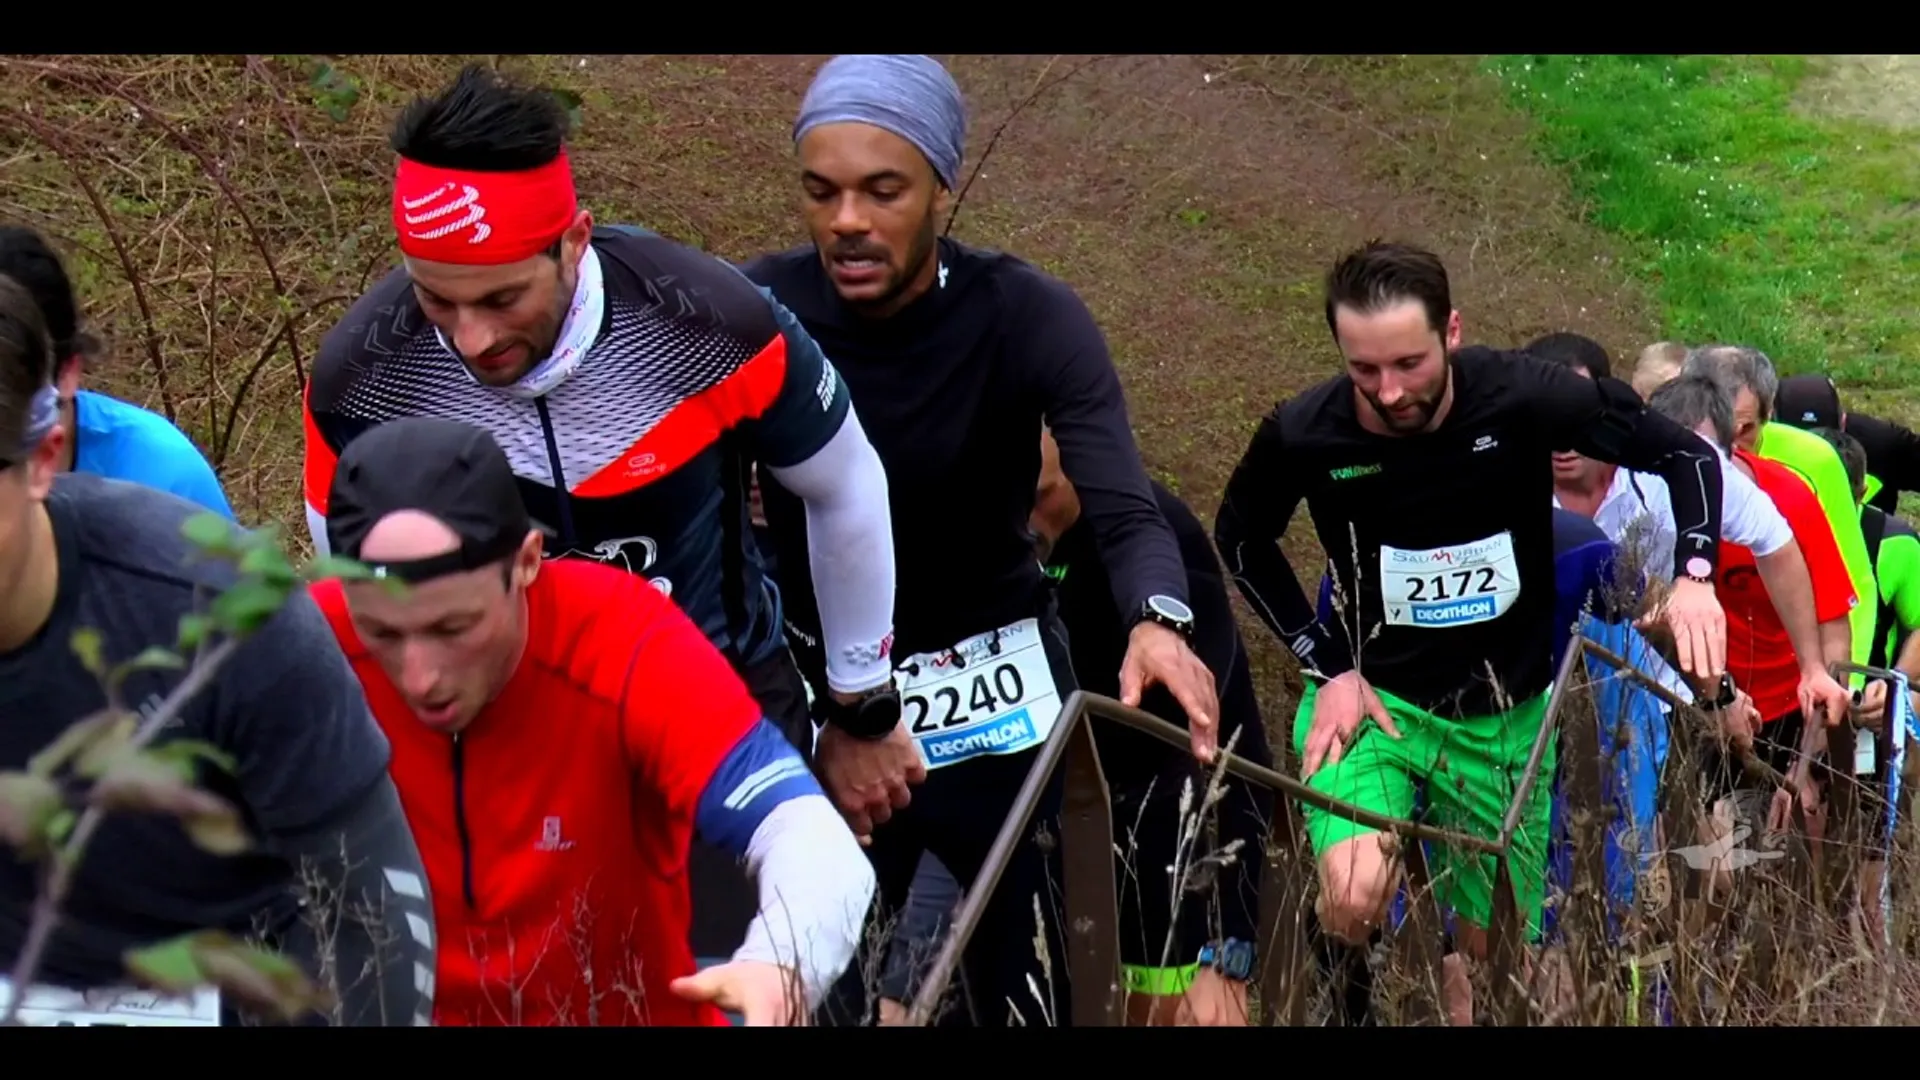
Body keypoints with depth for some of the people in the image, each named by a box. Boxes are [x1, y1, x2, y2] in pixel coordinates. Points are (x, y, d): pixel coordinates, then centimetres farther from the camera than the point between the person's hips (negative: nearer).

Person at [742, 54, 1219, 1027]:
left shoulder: (1032, 318, -16)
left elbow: (1127, 515, -25)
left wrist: (1158, 622, -46)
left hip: (994, 697, 0)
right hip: (815, 698, 1)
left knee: (1028, 982, 2)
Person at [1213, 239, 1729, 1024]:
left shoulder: (1521, 398, -19)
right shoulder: (1304, 435, -17)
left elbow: (1684, 453, -6)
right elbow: (1240, 539, 4)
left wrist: (1694, 575, -22)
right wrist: (1328, 667, -3)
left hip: (1505, 716, 1)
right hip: (1374, 695, -1)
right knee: (1355, 899, -27)